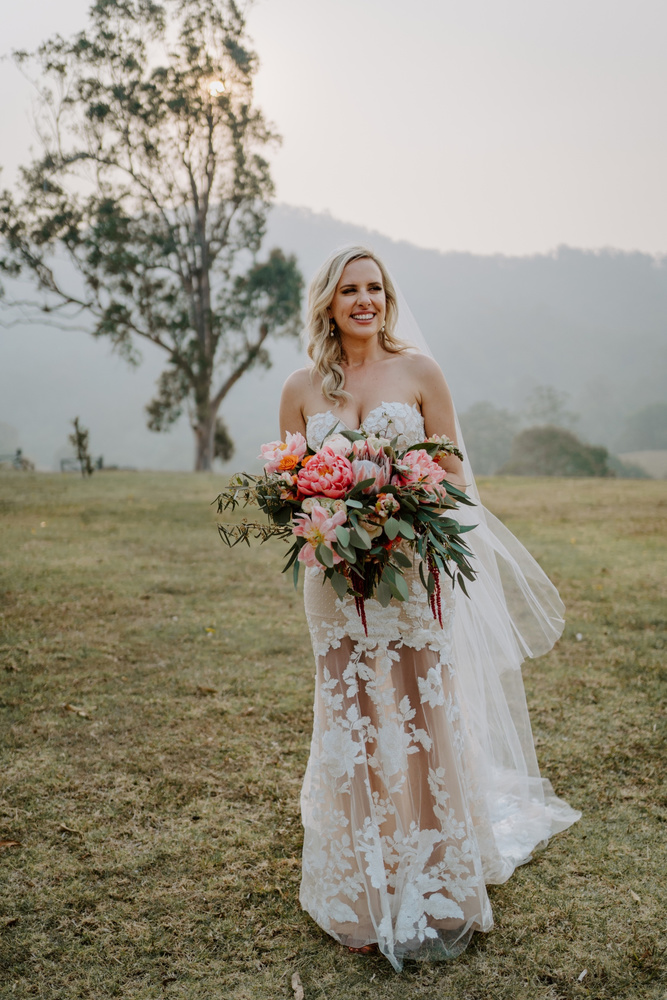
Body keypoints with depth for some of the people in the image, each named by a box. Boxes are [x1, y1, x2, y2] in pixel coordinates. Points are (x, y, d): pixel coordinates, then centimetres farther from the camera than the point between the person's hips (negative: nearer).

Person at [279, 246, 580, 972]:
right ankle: (365, 901, 23)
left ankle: (434, 895, 22)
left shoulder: (418, 370, 1)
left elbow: (454, 471, 3)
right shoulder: (301, 388, 5)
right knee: (351, 727, 6)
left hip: (413, 575, -1)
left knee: (425, 719, 3)